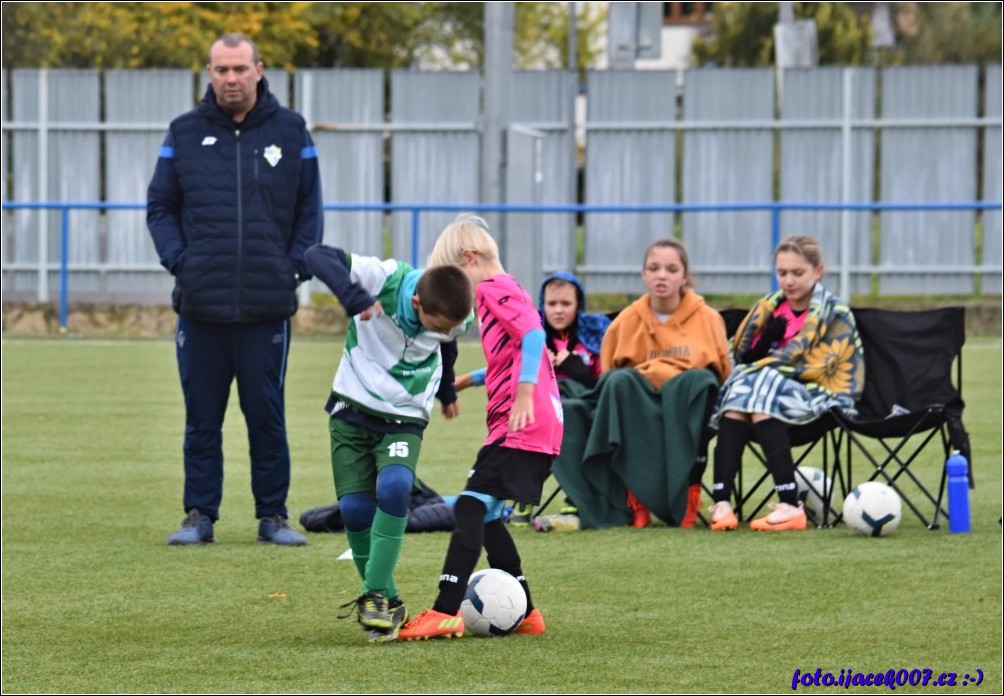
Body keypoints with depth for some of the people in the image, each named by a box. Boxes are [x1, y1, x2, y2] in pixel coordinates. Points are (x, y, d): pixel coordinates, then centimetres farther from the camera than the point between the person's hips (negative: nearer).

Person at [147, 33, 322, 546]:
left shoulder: (290, 132, 5)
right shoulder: (184, 134, 6)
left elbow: (310, 210, 9)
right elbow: (159, 207, 10)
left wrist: (295, 267, -3)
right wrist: (178, 260, -5)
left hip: (268, 307, -1)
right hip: (200, 306, 1)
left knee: (267, 416, 3)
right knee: (201, 418, 5)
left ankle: (273, 516, 11)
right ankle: (199, 515, 12)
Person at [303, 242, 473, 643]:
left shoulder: (457, 319, -13)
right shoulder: (383, 280, -25)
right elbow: (318, 255, -34)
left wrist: (446, 392, 30)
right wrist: (354, 298, -49)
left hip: (405, 417, 1)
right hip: (353, 408, -1)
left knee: (395, 488, -26)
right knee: (354, 508, -9)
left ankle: (377, 596, -18)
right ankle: (385, 603, 10)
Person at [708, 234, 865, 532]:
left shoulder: (835, 315, 1)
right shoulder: (769, 309, 17)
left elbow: (815, 367, -11)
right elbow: (742, 358, 12)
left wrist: (758, 365, -13)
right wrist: (767, 339, -9)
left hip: (815, 395, -5)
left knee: (761, 402, -34)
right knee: (736, 400, -28)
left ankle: (790, 506, -40)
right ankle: (721, 501, -39)